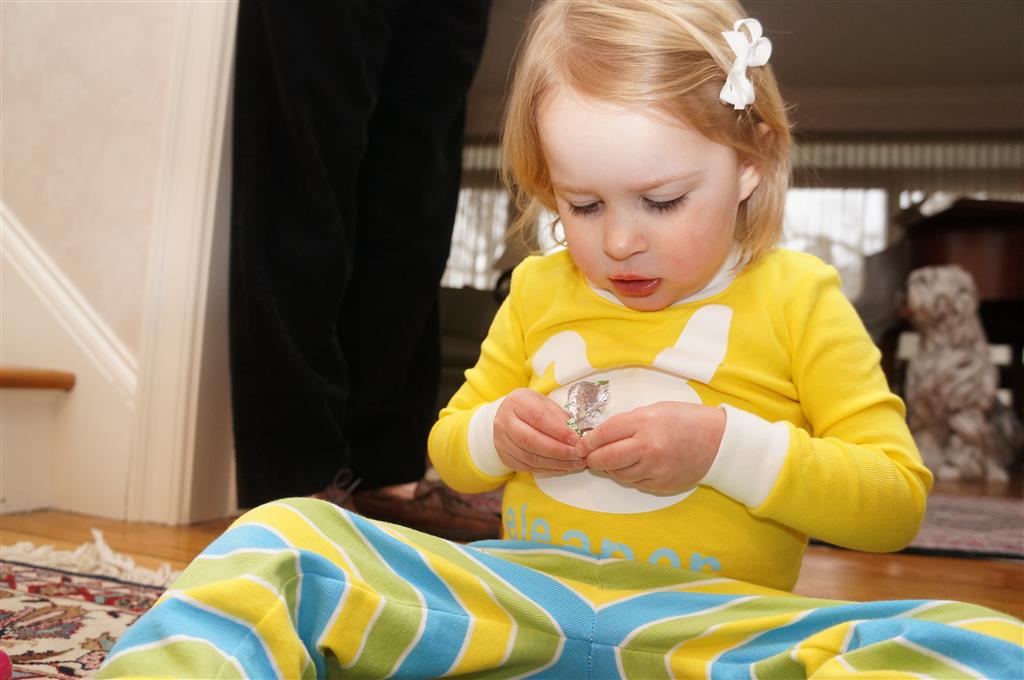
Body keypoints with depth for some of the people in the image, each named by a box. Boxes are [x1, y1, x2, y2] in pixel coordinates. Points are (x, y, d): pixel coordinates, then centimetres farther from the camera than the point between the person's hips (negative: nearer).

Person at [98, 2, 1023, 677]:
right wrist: (499, 434, -2)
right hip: (520, 595, 3)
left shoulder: (797, 298, 4)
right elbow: (449, 453, 23)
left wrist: (726, 446, -15)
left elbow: (896, 500, 1)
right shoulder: (540, 290, 13)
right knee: (280, 542, -20)